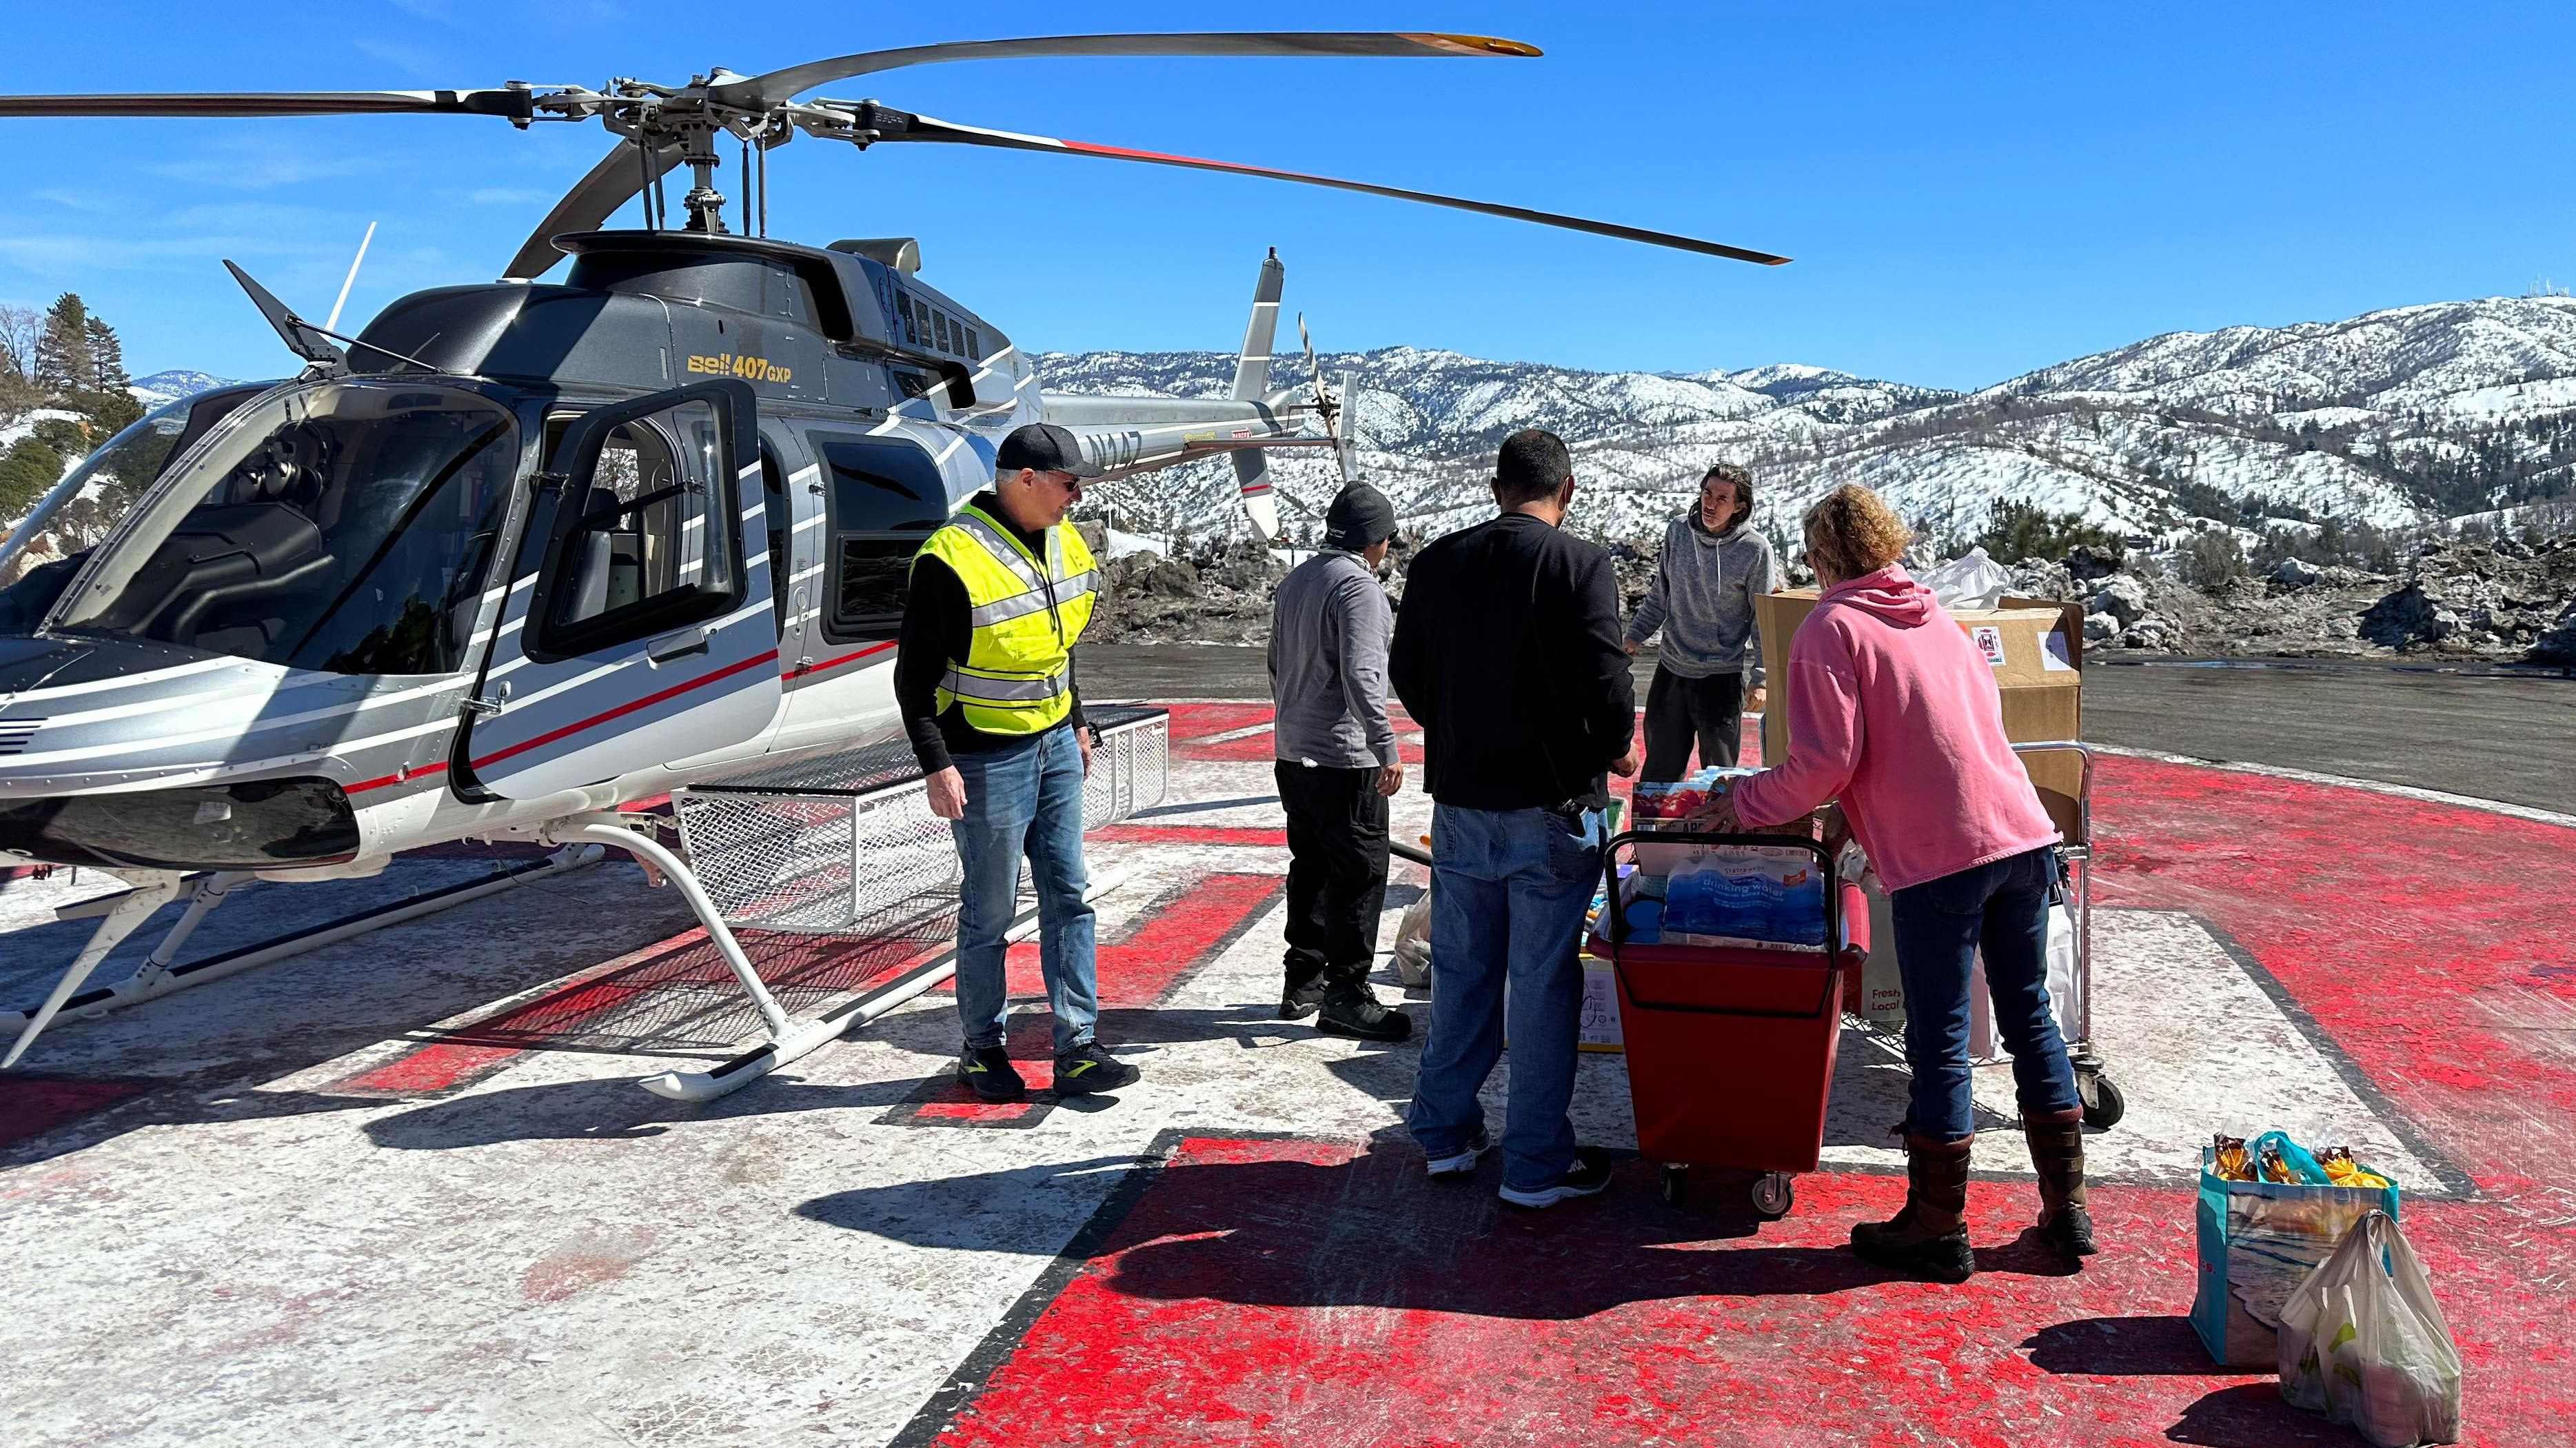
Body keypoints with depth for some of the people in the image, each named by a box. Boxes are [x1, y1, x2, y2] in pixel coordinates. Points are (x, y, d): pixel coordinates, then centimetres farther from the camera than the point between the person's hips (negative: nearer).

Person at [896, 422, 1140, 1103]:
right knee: (989, 911, 5)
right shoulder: (951, 560, -18)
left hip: (1056, 747, 7)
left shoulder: (1062, 543, 6)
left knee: (1069, 897, 6)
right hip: (988, 759, -7)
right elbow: (914, 676, -15)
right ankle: (983, 1049, 22)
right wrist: (936, 765, -20)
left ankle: (1076, 1049, 13)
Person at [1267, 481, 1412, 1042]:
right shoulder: (1357, 584, -14)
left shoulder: (1294, 580, 14)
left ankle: (1303, 982, 24)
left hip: (1292, 754, 9)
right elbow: (1360, 675, -23)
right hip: (1344, 759, -9)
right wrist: (1386, 746, -22)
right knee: (1359, 874, -3)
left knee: (1310, 867, 16)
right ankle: (1345, 995, 1)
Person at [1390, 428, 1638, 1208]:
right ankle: (1536, 1163, 12)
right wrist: (1614, 748, 3)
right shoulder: (1581, 564, -11)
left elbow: (1406, 674, 9)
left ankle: (1446, 1133, 27)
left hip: (1459, 799, 5)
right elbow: (1604, 677, -17)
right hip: (1550, 802, -4)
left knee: (1460, 969, 16)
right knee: (1543, 981, 4)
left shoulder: (1437, 562, 4)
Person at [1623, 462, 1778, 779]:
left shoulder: (1755, 549, -12)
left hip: (1723, 676, -4)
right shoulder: (1678, 531, -1)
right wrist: (1634, 636, 10)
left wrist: (1759, 678, -10)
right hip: (1671, 668, 4)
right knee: (1660, 769, 13)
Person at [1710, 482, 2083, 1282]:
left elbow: (1826, 762, -13)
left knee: (1939, 1041, 2)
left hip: (1938, 856, -7)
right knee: (2030, 1018, 16)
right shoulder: (1936, 616, 18)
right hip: (2025, 834, 7)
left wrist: (1746, 805, 2)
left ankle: (1938, 1230, 13)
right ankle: (2066, 1209, 25)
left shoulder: (1830, 627, -4)